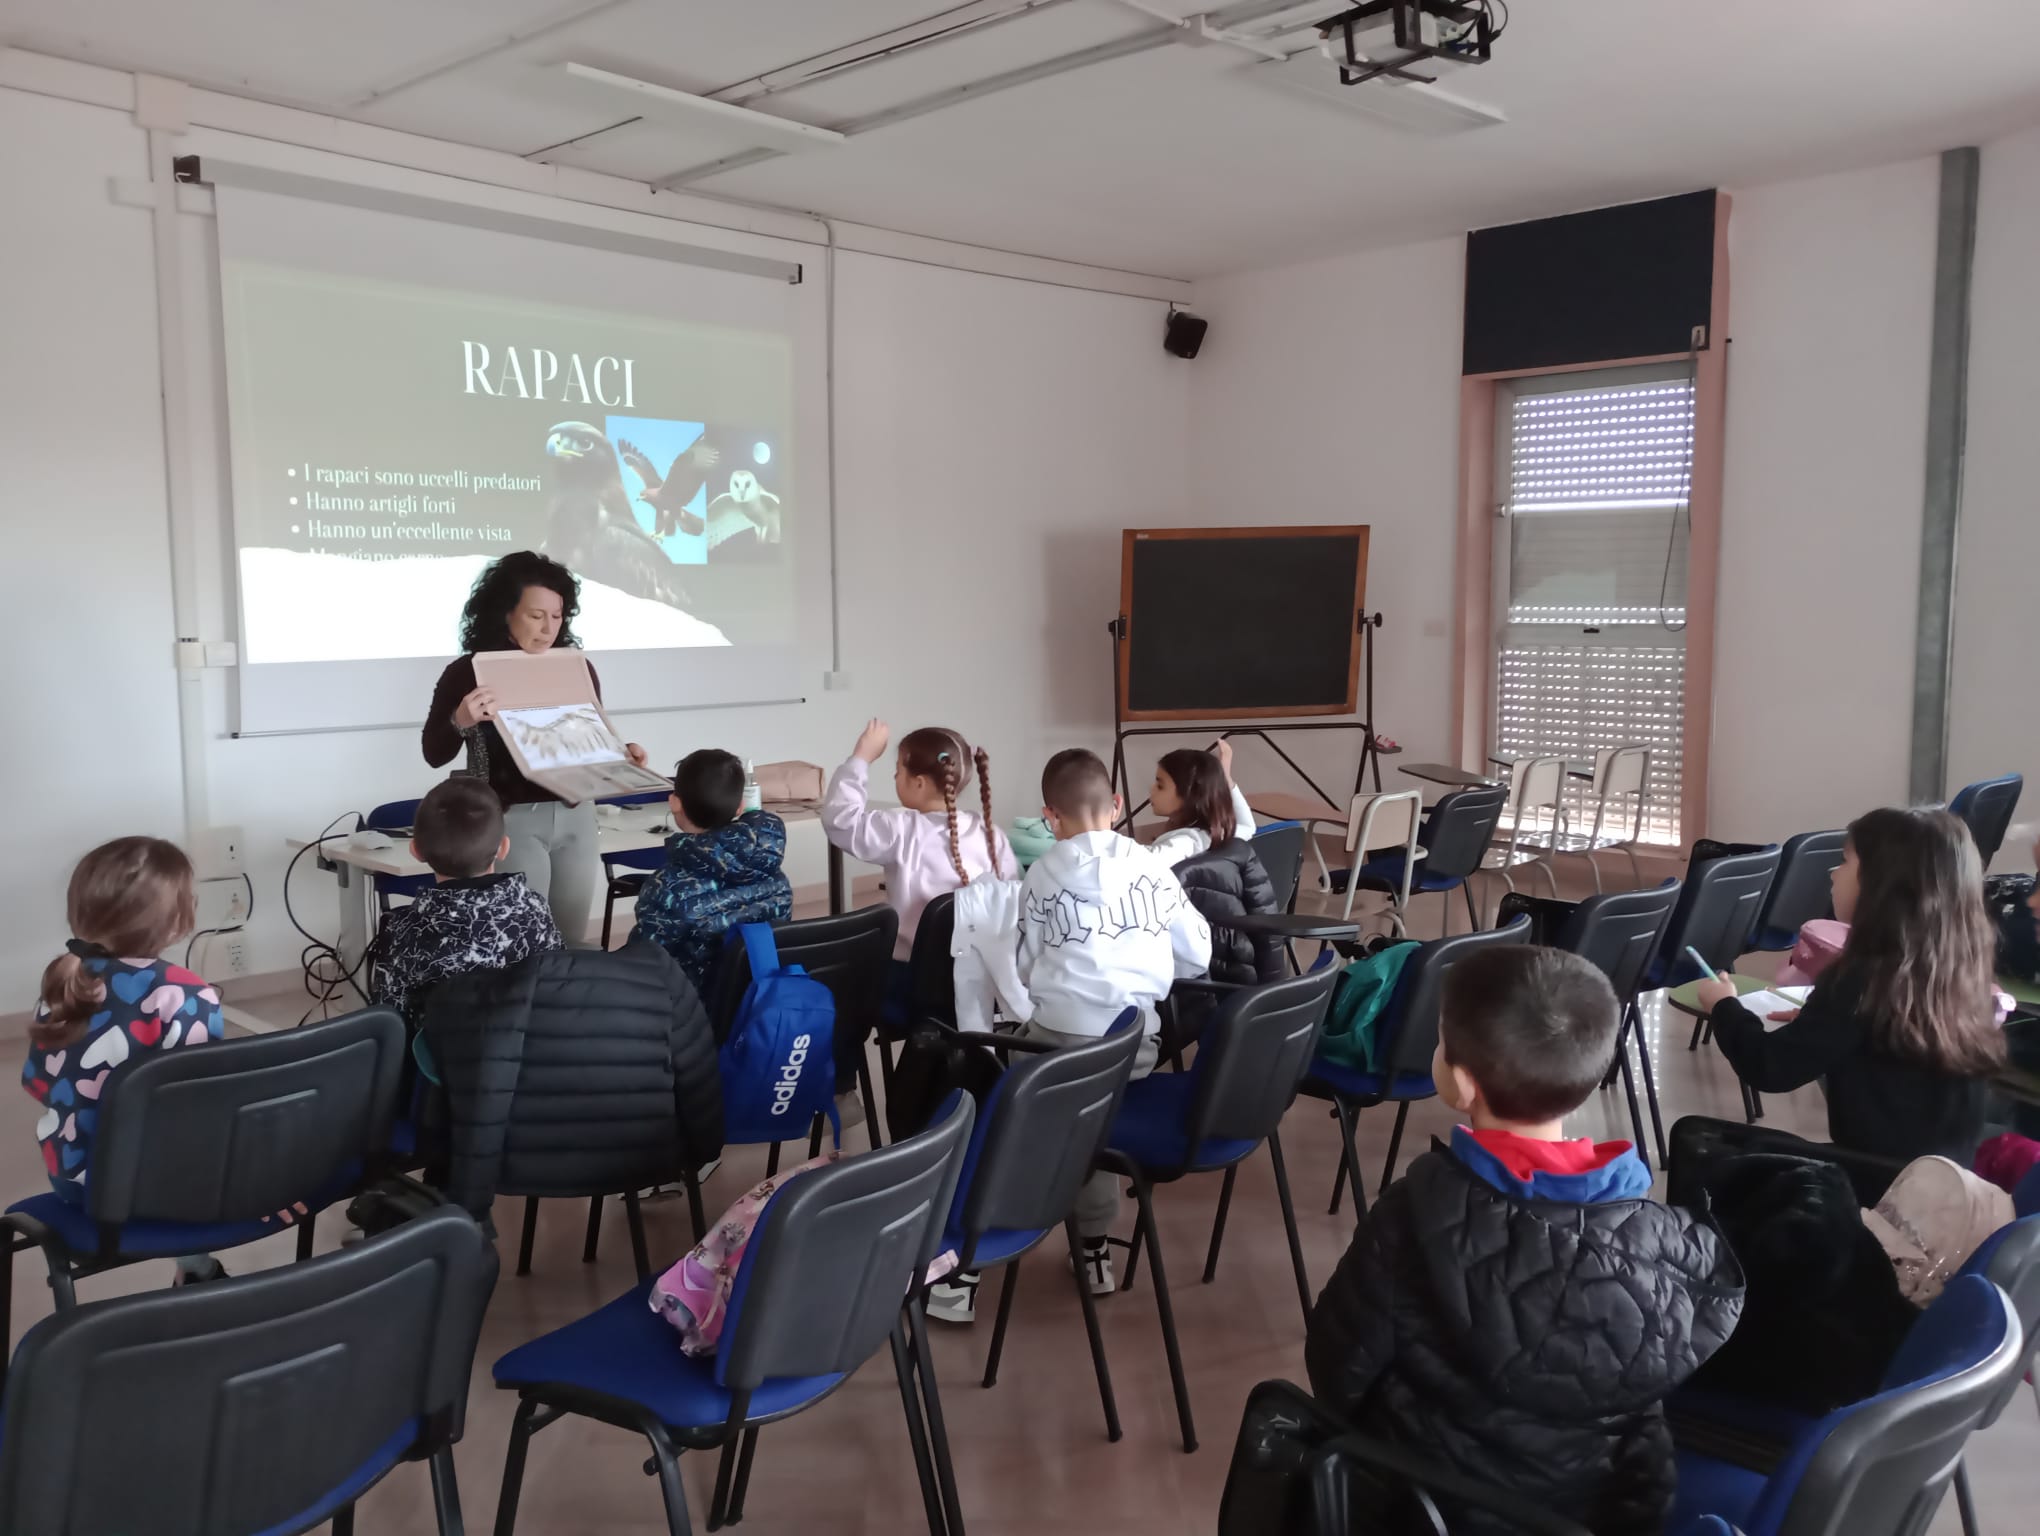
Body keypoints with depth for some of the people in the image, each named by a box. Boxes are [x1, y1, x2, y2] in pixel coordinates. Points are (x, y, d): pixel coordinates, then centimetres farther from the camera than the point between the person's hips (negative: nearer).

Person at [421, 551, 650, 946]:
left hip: (575, 815, 4)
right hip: (510, 818, -3)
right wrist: (461, 721, -22)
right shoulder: (468, 673, -6)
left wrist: (623, 752, -7)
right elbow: (434, 754, -3)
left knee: (573, 938, 10)